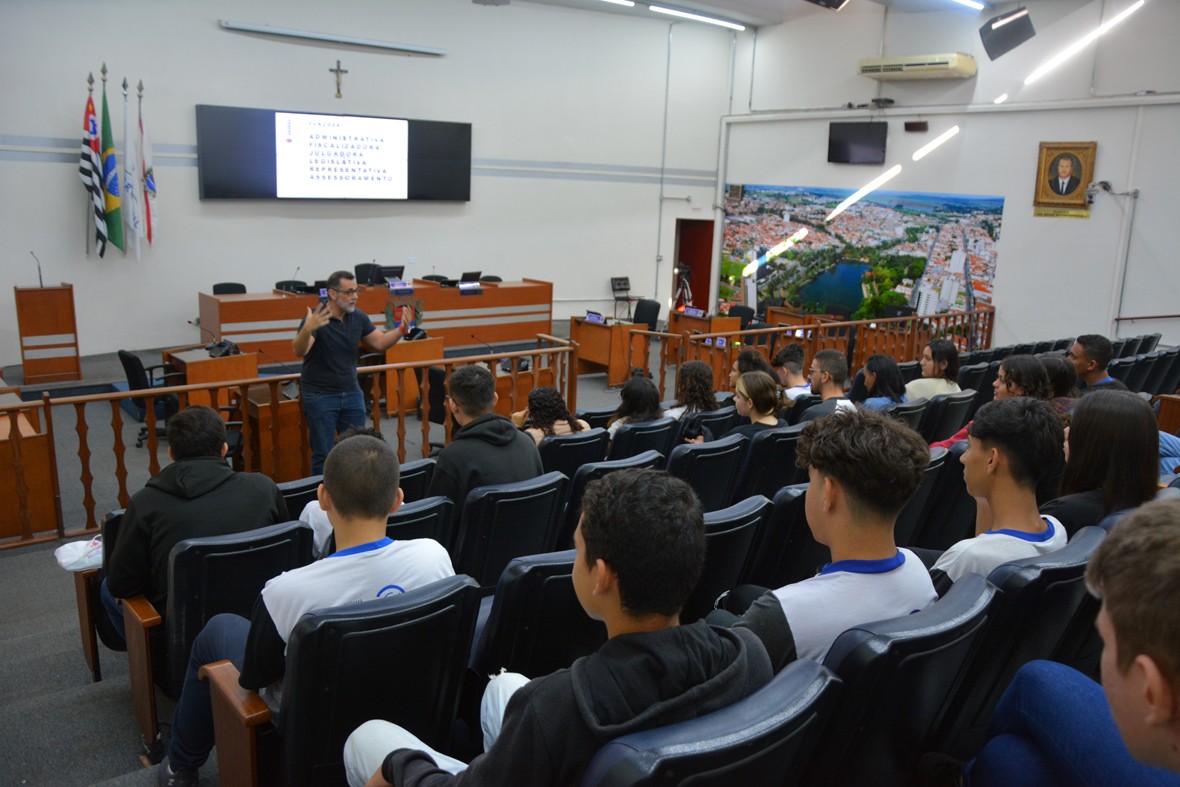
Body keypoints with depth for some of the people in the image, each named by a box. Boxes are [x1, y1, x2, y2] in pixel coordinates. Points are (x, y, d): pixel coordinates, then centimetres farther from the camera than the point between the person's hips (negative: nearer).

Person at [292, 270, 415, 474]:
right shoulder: (316, 318, -16)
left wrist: (402, 329, -8)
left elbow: (380, 343, 10)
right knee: (323, 454, 2)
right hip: (320, 395, -5)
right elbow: (298, 351, -27)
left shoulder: (358, 318, 1)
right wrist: (307, 329, -47)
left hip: (351, 393, 5)